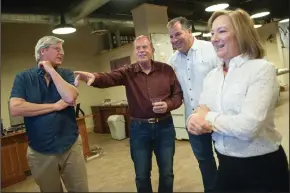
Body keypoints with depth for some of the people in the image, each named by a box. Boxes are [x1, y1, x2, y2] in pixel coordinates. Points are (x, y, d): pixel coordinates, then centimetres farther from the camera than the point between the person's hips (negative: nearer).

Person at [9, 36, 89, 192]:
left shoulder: (66, 74, 2)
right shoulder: (23, 77, -2)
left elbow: (70, 97, -17)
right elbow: (15, 108, -17)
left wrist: (51, 70, -12)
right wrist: (55, 106, -16)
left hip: (71, 146, 1)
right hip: (40, 152, -1)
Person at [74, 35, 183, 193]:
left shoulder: (166, 69, 0)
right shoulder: (128, 72, -3)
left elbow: (178, 94, 1)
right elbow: (109, 78, -22)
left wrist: (168, 105, -20)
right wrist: (93, 77, -44)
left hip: (164, 127, 1)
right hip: (139, 128, 0)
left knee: (167, 173, 16)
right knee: (142, 176, 15)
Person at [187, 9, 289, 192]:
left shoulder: (262, 69, -16)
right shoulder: (211, 76, 2)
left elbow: (249, 126, -27)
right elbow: (200, 114, 3)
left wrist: (208, 117, -14)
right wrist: (196, 120, -19)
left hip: (262, 167, -5)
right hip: (227, 165, 5)